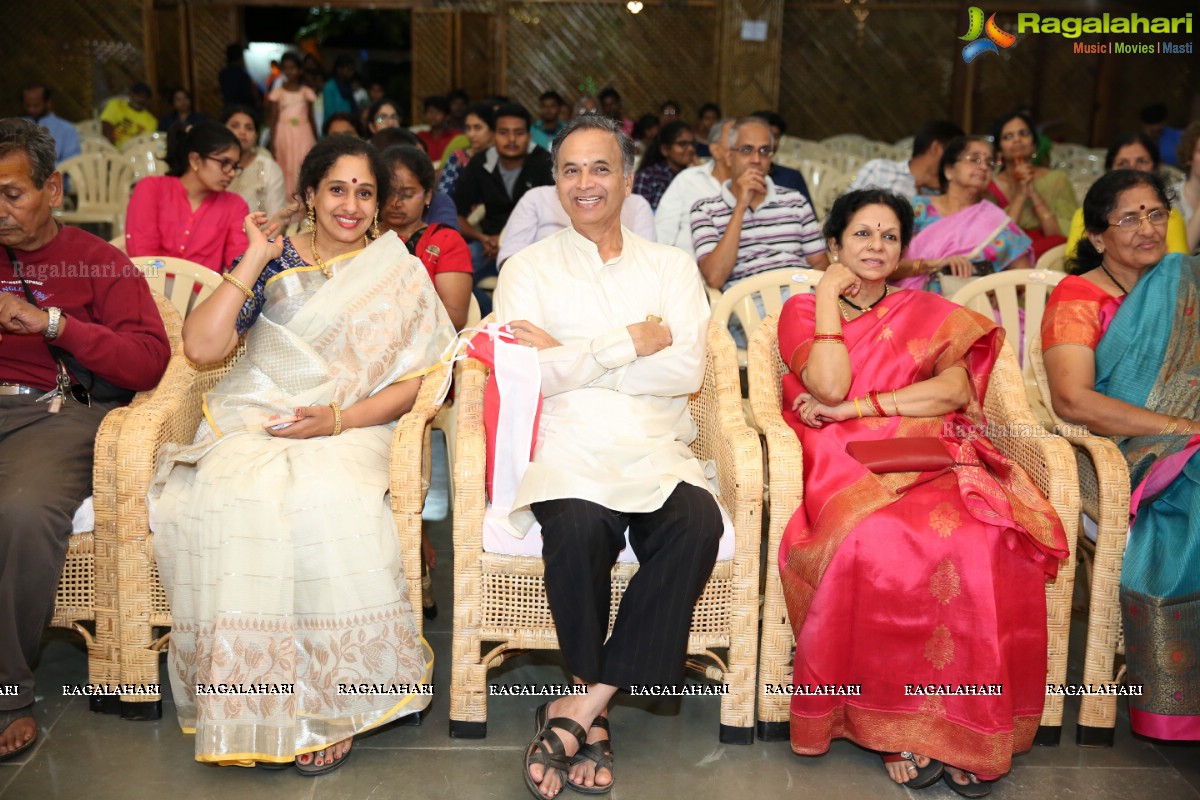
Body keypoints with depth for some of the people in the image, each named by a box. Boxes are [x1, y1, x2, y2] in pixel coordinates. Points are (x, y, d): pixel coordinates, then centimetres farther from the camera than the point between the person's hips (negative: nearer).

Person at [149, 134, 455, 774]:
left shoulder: (400, 273, 12)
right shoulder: (271, 261, 13)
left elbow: (421, 377, 3)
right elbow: (200, 348, 0)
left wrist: (337, 419, -11)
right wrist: (254, 262, -3)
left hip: (347, 432, -1)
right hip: (251, 426, 1)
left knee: (323, 504, -35)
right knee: (232, 501, -32)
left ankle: (327, 706, -19)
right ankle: (253, 706, -17)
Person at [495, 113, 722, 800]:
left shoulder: (672, 266, 18)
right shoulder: (528, 268, 14)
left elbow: (688, 370, -1)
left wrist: (569, 358, -5)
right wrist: (633, 342, -3)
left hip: (657, 452, 2)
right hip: (565, 449, -1)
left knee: (698, 523, -31)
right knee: (579, 526, -35)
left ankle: (581, 706, -21)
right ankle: (596, 714, -10)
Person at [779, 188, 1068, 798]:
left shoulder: (927, 313, 23)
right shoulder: (802, 310, 17)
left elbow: (955, 389, 3)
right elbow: (830, 387, -3)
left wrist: (855, 407, -5)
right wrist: (828, 296, 4)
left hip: (933, 457, 2)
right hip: (850, 466, -2)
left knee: (981, 546, -32)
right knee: (879, 546, -37)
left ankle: (968, 730, -21)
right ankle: (898, 727, -24)